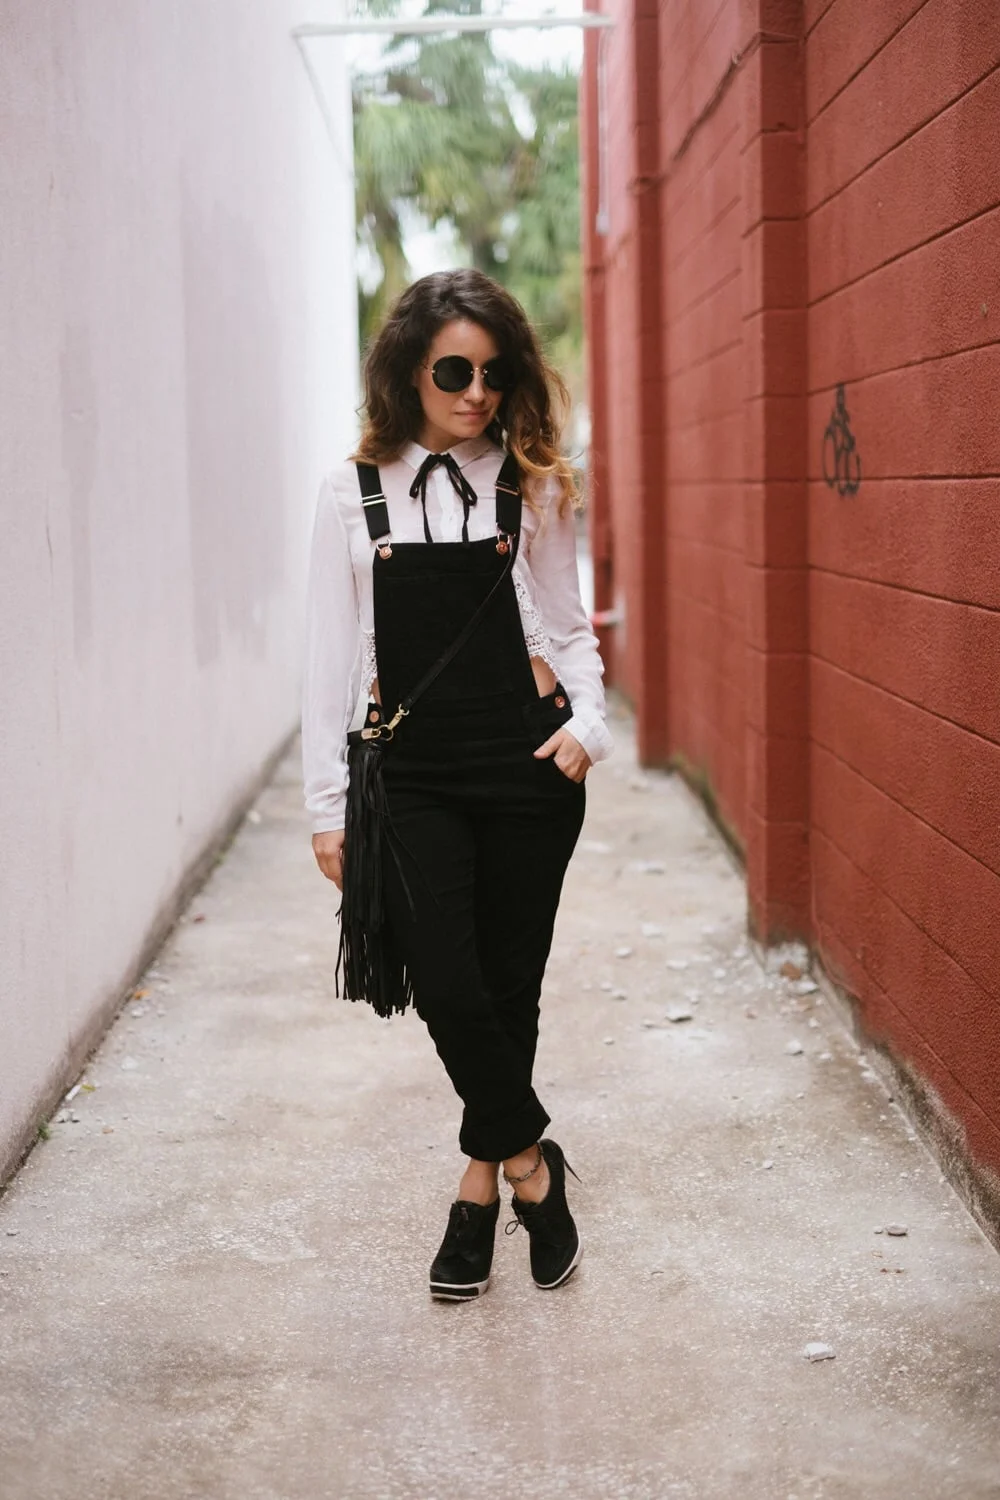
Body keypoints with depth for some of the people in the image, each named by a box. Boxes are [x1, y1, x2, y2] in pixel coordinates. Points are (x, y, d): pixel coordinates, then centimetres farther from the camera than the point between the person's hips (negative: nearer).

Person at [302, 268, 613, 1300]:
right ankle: (529, 1160, 13)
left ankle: (483, 1183, 27)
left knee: (509, 985, 8)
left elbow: (570, 630, 11)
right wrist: (329, 803, 0)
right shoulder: (354, 496, 2)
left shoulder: (534, 489, 5)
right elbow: (331, 657, 3)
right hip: (412, 779, -1)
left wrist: (588, 720, -8)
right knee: (447, 988, -11)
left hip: (527, 770, 1)